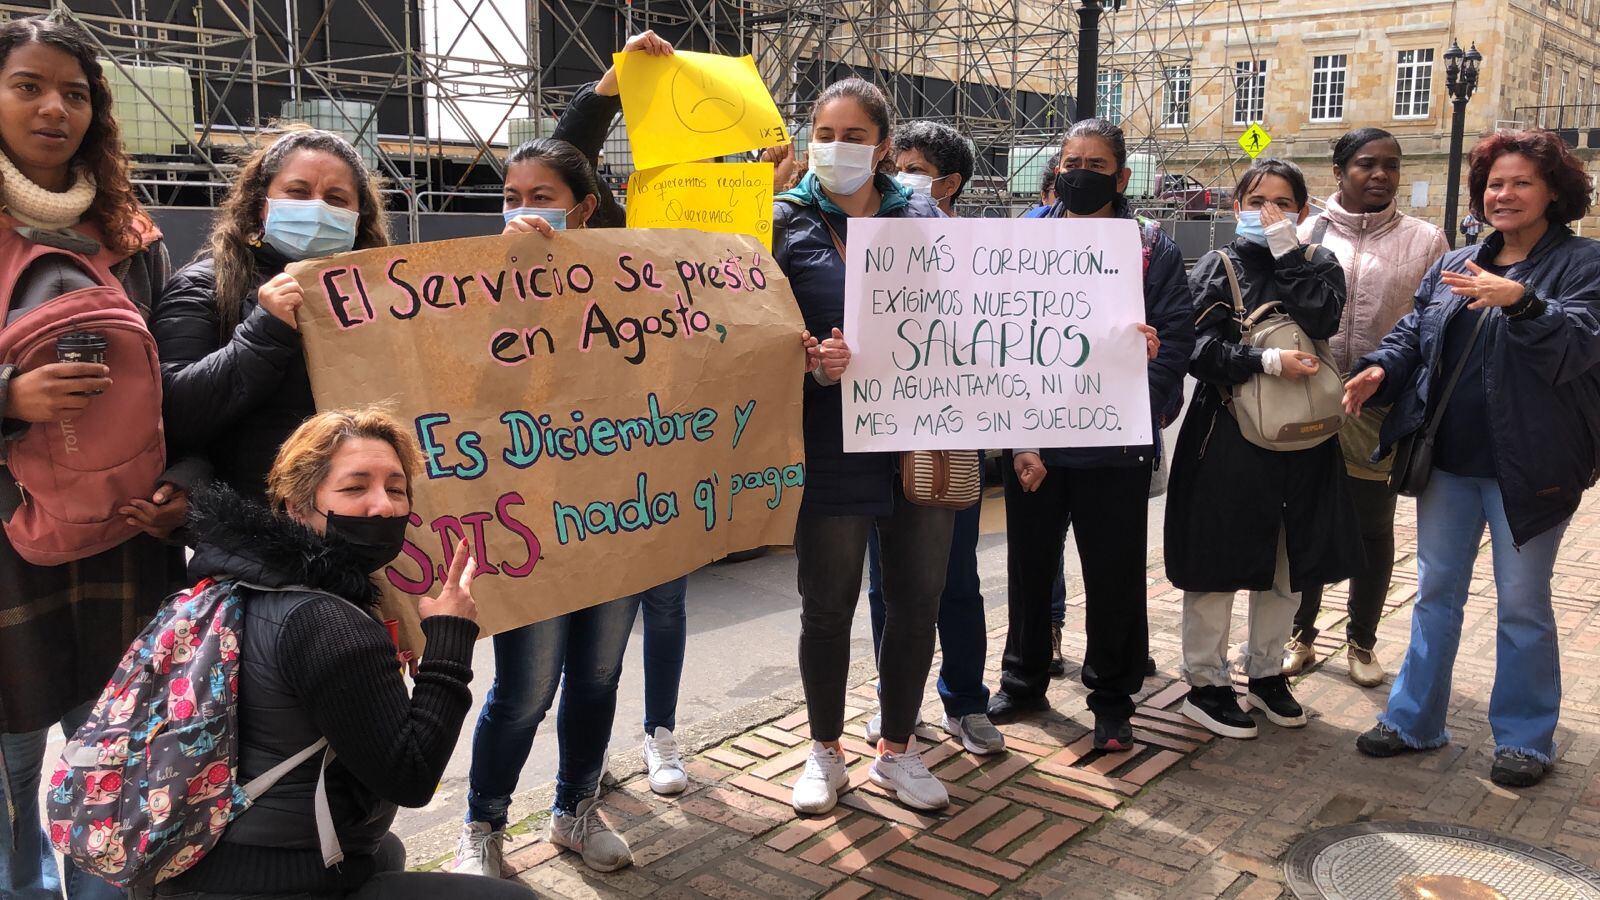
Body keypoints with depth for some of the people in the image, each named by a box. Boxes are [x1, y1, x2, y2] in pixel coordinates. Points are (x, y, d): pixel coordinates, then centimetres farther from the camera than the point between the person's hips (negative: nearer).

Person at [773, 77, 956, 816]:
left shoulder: (921, 216, 7)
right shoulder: (785, 224, 0)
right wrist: (813, 365, -22)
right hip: (833, 444, -2)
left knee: (917, 600, 10)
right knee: (827, 606, 8)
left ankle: (896, 752, 30)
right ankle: (824, 752, 30)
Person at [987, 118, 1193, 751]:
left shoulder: (1153, 249, 0)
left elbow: (1174, 338, -6)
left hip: (1116, 448, -2)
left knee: (1114, 577, 9)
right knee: (1030, 566, 15)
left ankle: (1112, 698, 27)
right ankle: (1022, 681, 34)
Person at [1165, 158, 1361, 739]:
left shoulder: (1319, 266, 9)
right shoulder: (1218, 267, 1)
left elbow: (1321, 322, -13)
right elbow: (1198, 349, -11)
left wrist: (1287, 253, -11)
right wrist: (1269, 363, -19)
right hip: (1227, 435, -3)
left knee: (1286, 564, 13)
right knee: (1216, 562, 1)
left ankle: (1266, 672, 30)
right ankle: (1206, 684, 14)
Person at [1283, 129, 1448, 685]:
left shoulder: (1425, 241, 1)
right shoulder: (1307, 236, 1)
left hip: (1382, 414, 0)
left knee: (1373, 530, 12)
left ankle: (1362, 642, 29)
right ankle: (1301, 635, 27)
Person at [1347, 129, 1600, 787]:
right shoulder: (1454, 266, 12)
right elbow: (1414, 332, 9)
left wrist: (1521, 301, -35)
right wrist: (1381, 369, -12)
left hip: (1527, 466, -5)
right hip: (1449, 460, 5)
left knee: (1522, 604, 6)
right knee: (1435, 592, 13)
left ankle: (1524, 738, 22)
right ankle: (1414, 720, 25)